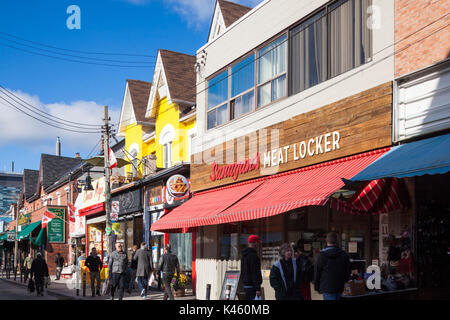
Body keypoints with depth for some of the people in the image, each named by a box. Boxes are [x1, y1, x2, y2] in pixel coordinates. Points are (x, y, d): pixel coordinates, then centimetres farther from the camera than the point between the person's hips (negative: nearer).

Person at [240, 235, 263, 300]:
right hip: (252, 286, -10)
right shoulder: (253, 256, -16)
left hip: (246, 285, 10)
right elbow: (255, 273, -19)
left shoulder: (244, 256, 16)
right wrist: (258, 288, -20)